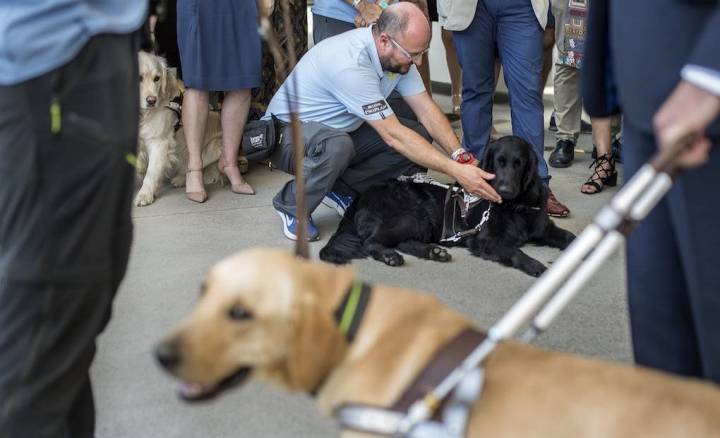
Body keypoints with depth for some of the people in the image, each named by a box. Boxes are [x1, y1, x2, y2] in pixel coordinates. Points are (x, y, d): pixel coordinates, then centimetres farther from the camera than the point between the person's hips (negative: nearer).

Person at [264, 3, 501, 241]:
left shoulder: (397, 53, -10)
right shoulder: (350, 64, -35)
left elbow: (427, 109, -6)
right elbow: (393, 136, -33)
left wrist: (462, 157, -21)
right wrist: (455, 170, -34)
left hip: (339, 131, 8)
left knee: (418, 137, -9)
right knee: (337, 146, -41)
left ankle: (342, 190, 1)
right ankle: (292, 207, -13)